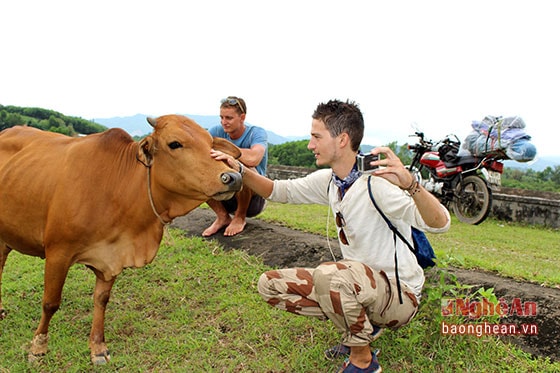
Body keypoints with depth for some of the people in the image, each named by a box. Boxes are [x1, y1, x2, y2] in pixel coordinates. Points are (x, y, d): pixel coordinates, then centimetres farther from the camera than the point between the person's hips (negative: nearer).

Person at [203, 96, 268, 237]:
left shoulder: (257, 133, -17)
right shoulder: (217, 131, -2)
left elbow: (253, 159, -39)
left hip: (254, 197, -4)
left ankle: (240, 217, -8)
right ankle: (222, 216, 1)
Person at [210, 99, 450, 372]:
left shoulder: (377, 182, -25)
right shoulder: (328, 180, -1)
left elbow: (440, 224, -33)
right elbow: (280, 191, 8)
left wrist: (409, 184, -51)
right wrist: (240, 171, -6)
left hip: (400, 293, -7)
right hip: (359, 284, 8)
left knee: (328, 274, -38)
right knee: (270, 285, 0)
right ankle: (363, 326, 5)